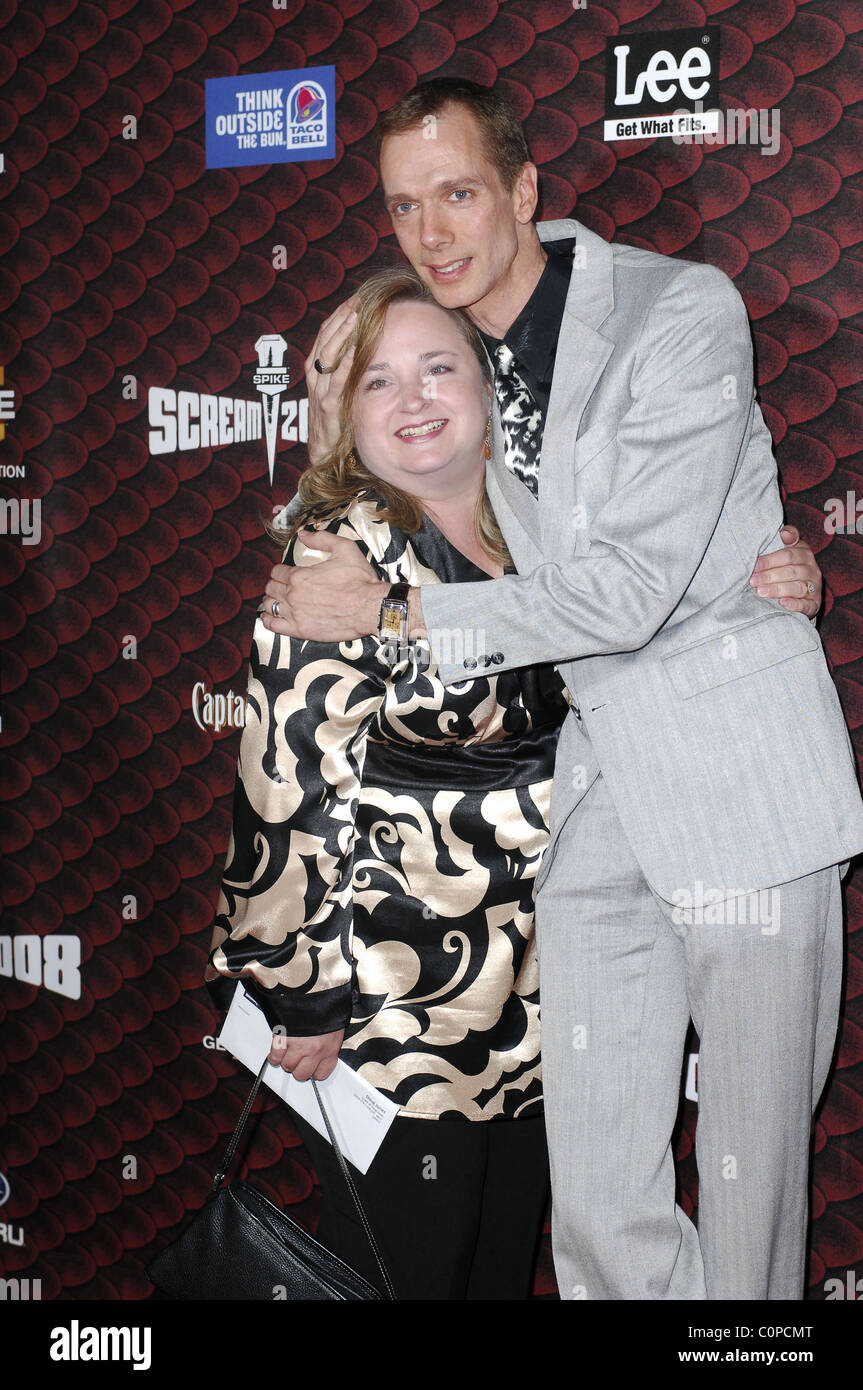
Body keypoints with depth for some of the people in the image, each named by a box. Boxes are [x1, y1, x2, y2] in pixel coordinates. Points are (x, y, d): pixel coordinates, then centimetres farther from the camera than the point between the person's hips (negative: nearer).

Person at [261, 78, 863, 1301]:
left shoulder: (681, 310, -13)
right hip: (597, 790, 6)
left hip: (739, 783, -5)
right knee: (597, 1212, 5)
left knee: (752, 1187, 4)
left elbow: (624, 591, -19)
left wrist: (393, 610, -12)